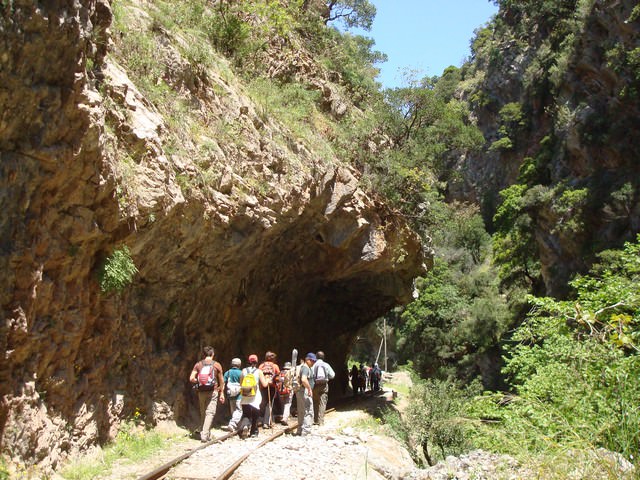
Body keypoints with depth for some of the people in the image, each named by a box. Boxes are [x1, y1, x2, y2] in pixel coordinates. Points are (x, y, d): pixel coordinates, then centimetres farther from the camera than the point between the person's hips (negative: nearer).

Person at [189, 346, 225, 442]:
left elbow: (191, 379, -5)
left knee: (203, 413, 15)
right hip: (213, 391, -3)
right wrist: (222, 393, 15)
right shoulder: (217, 365, 0)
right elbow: (221, 381, 5)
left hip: (201, 391, 3)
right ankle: (205, 435, -16)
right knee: (210, 413, -4)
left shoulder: (198, 365, 2)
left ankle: (204, 433, 24)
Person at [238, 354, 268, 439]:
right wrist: (267, 380, 13)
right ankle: (254, 432, 24)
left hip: (245, 399, 2)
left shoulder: (244, 371, 3)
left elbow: (241, 384, 10)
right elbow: (264, 384, -7)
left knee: (245, 415, 8)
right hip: (255, 399, -2)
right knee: (255, 416, 15)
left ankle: (243, 425, -21)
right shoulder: (259, 371, -5)